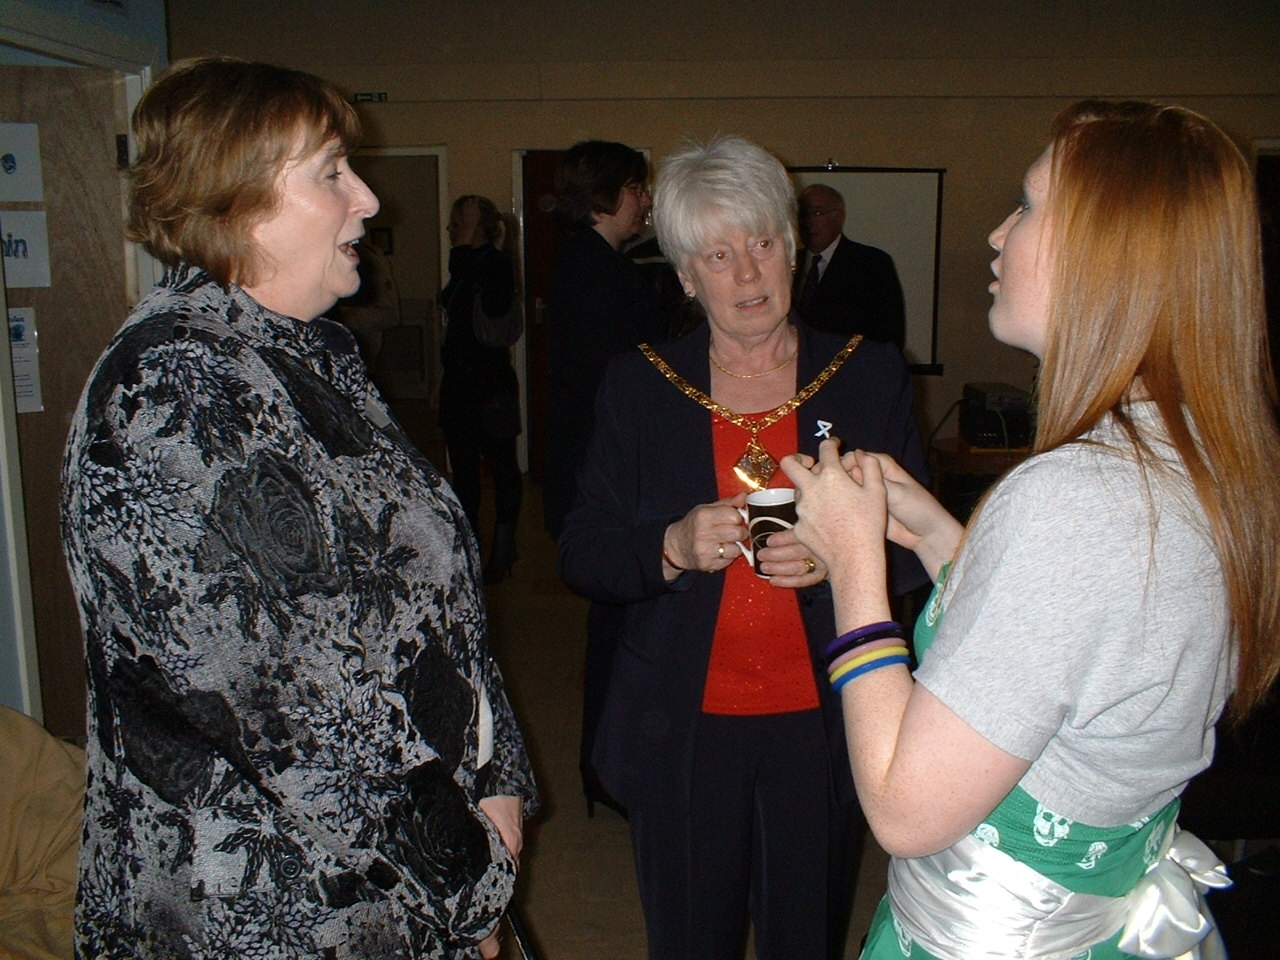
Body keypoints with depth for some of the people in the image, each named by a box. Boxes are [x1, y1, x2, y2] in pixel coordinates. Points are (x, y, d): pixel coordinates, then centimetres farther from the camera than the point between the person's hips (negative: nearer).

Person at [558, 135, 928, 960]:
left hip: (824, 728, 0)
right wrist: (672, 548, -20)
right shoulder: (639, 386, 1)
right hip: (680, 732, 1)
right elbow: (580, 557, 0)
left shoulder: (871, 376, 0)